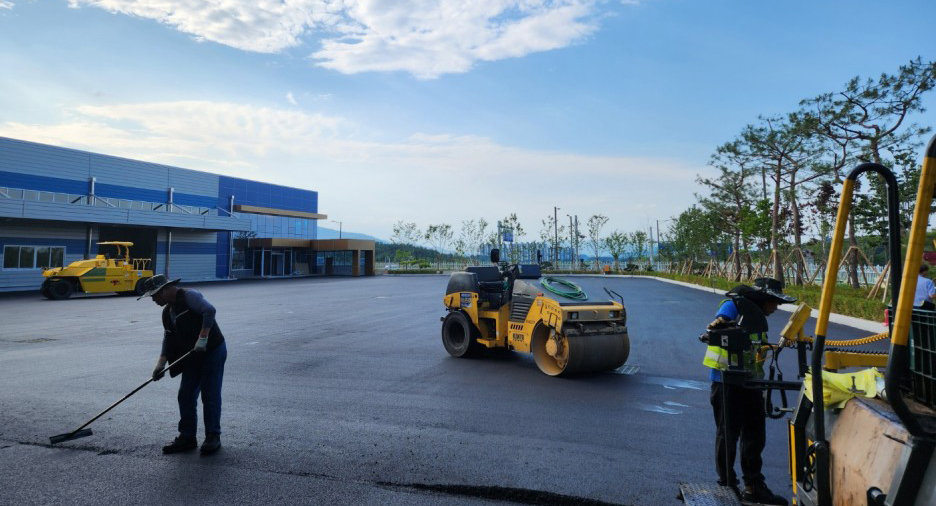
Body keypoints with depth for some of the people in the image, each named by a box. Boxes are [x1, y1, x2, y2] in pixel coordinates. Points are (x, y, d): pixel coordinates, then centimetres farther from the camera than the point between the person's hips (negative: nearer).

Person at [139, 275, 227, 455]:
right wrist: (161, 363, 2)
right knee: (185, 396, 8)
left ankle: (213, 437, 9)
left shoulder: (189, 296, -14)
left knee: (210, 395, -3)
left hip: (213, 350, -9)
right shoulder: (167, 312, 14)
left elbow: (209, 310, -29)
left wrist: (203, 337, -30)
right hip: (193, 355, 9)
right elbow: (168, 339, 13)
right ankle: (187, 437, 20)